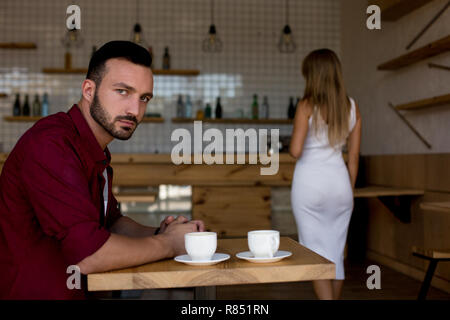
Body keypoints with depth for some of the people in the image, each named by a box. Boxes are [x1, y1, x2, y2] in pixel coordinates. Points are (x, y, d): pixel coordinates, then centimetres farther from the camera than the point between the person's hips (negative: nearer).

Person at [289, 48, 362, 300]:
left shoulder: (307, 105, -9)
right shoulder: (352, 107, 4)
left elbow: (295, 151, -16)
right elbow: (354, 156, 7)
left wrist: (291, 144, 7)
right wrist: (350, 190, 16)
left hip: (310, 182, -4)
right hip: (339, 181, 5)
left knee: (315, 251, 4)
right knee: (336, 253, 15)